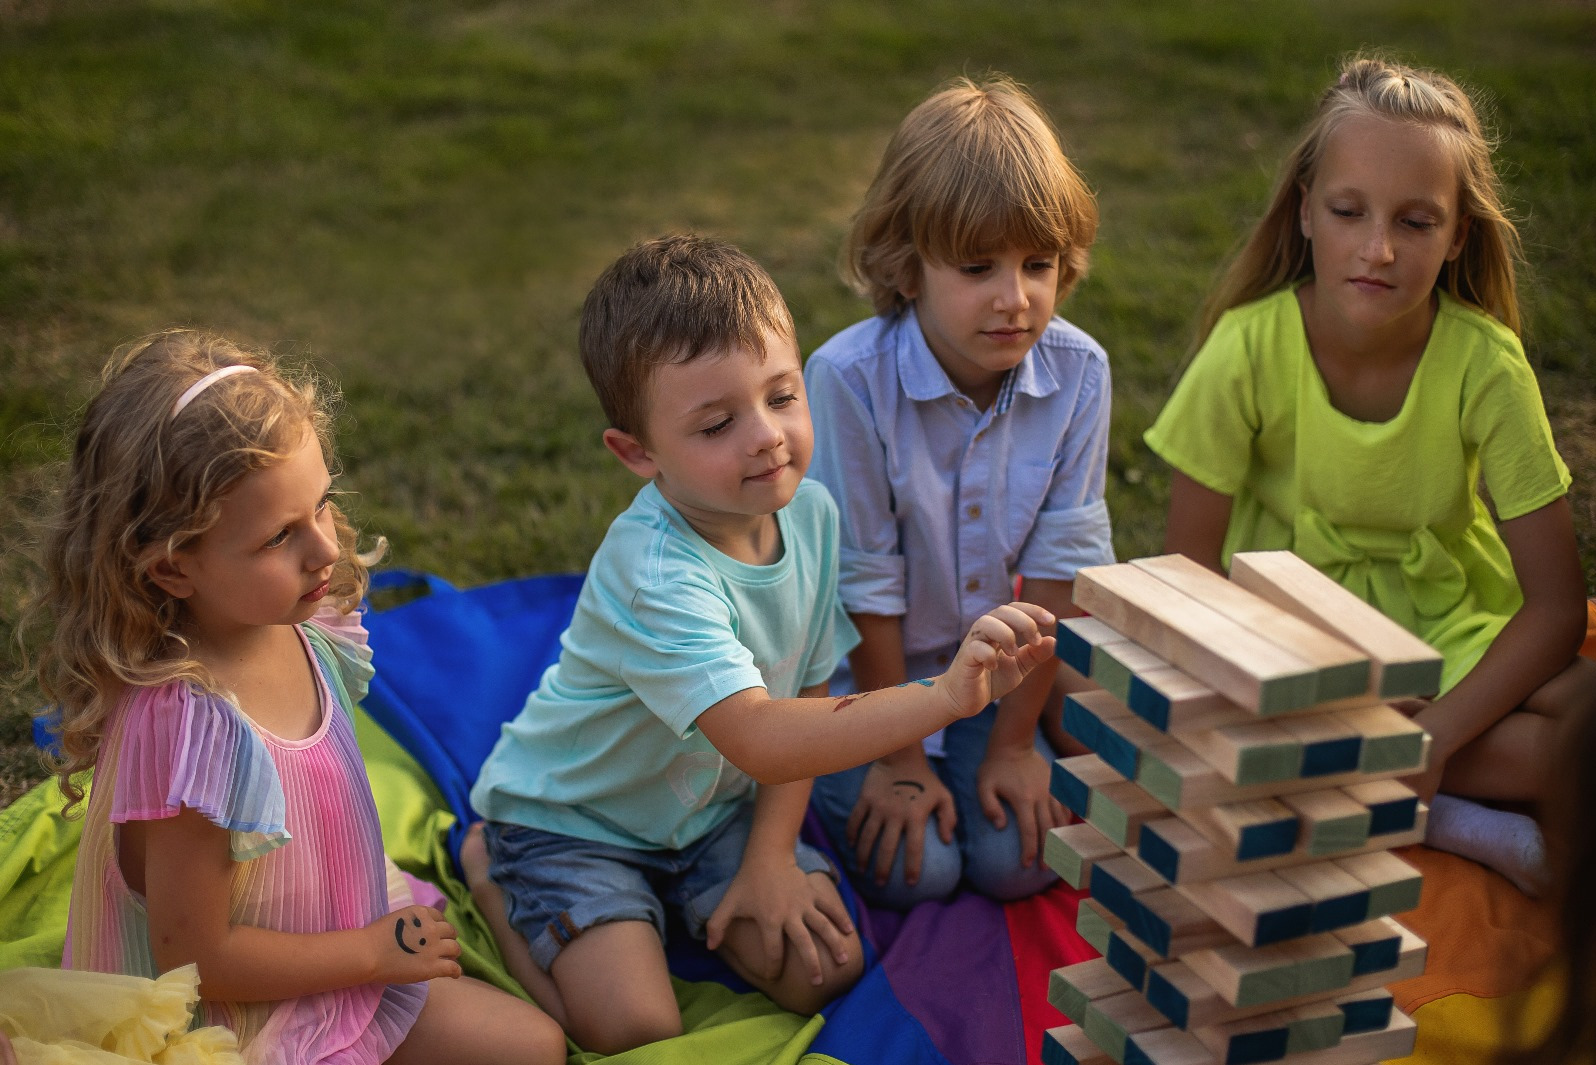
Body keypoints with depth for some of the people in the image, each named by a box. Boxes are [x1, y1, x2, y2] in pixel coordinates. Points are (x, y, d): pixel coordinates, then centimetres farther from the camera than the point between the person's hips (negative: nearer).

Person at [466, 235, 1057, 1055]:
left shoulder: (810, 511, -13)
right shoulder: (654, 572, -36)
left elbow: (804, 696, -3)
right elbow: (760, 742, -45)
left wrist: (771, 856, -10)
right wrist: (945, 695, -54)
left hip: (714, 803, 6)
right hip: (572, 820, -6)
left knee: (823, 971, -8)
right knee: (635, 1026, -18)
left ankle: (680, 900, 18)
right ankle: (494, 881, 8)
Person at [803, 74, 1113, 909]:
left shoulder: (1077, 373, -17)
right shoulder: (850, 378, -28)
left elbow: (1057, 566, -10)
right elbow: (863, 584, -19)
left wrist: (1012, 743, -7)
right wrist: (899, 762, -12)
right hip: (865, 669, -2)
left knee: (1017, 862, -9)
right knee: (915, 869, -13)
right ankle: (828, 782, 18)